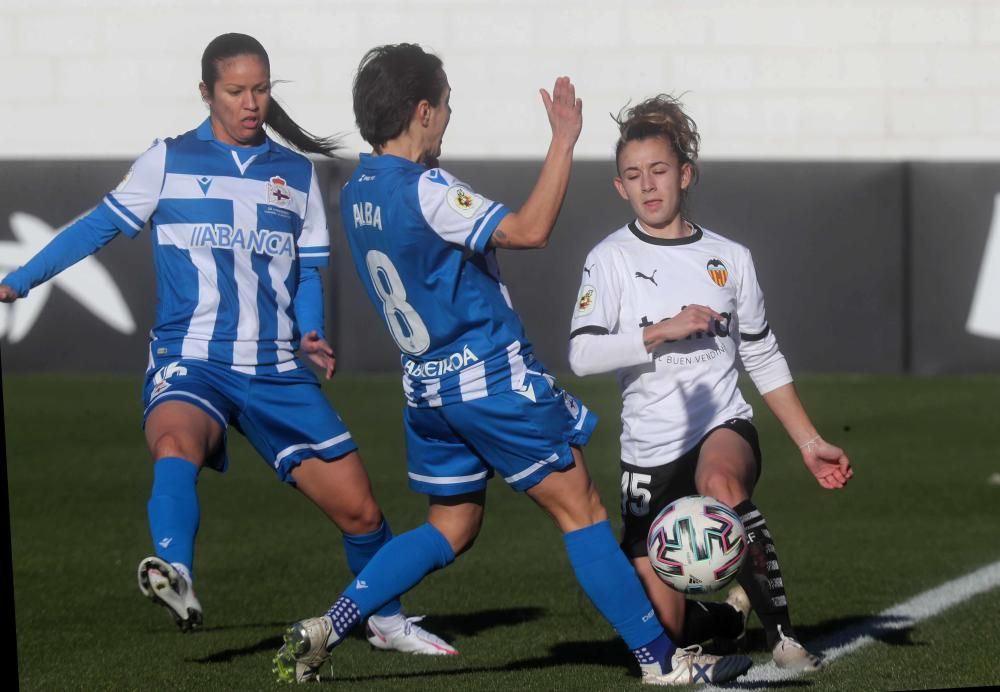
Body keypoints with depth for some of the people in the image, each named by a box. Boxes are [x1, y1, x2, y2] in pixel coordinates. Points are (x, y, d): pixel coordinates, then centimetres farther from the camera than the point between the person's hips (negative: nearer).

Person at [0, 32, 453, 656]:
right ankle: (176, 577, -57)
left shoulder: (296, 173, 12)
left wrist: (312, 335, -3)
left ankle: (386, 620, 27)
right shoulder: (170, 161, 5)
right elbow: (101, 227, 11)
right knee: (176, 443, -39)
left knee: (359, 509, 2)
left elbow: (308, 271, 16)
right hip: (190, 361, -3)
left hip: (277, 371, 3)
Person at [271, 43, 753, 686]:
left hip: (427, 385, 9)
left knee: (451, 527, 19)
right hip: (494, 379, -9)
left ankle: (325, 628, 10)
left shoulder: (358, 193, 6)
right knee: (581, 510, 0)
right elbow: (529, 229, -28)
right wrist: (564, 140, -24)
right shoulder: (424, 191, -21)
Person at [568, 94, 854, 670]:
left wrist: (811, 443, 10)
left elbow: (764, 359, 15)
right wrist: (663, 331, -19)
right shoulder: (612, 260, -1)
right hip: (650, 452, 0)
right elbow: (583, 354, -13)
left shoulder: (730, 258, 7)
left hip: (724, 428, 0)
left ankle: (780, 628, -29)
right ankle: (720, 614, 35)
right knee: (666, 625, -3)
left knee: (720, 482, -40)